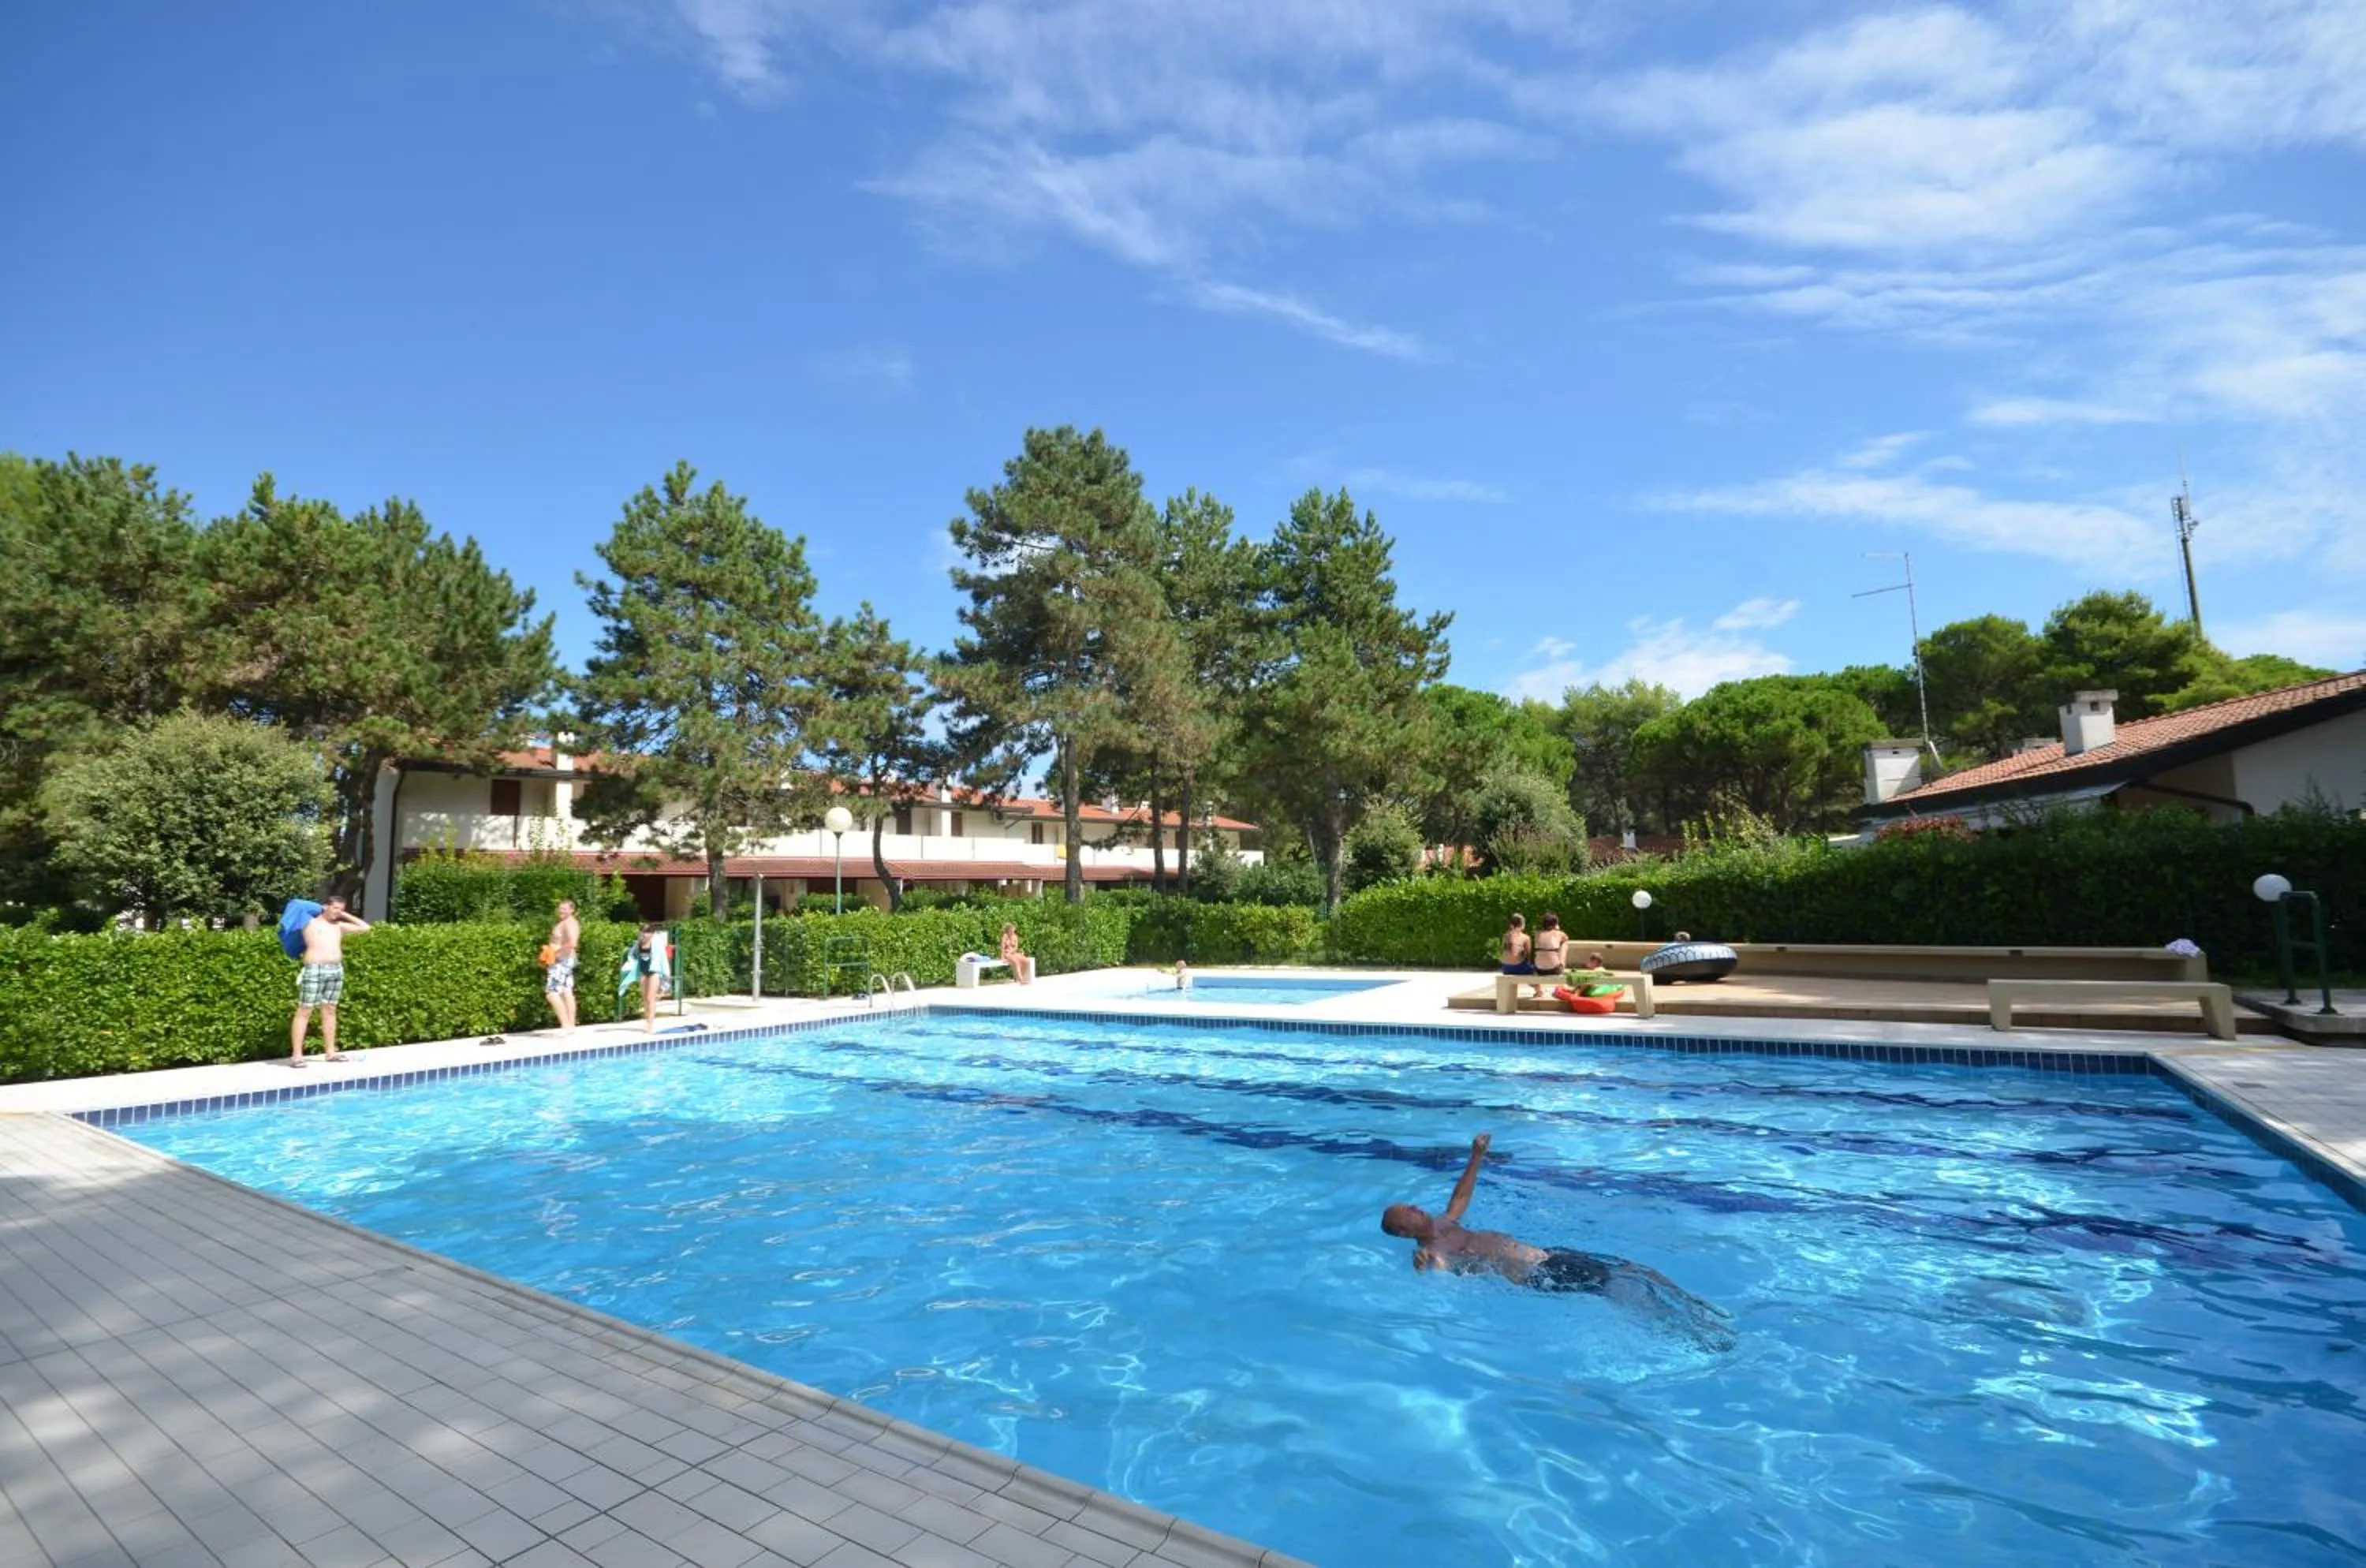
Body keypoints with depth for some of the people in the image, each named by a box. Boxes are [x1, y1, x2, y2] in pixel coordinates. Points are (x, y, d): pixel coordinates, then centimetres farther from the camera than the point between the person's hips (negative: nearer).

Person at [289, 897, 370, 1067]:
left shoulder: (339, 926, 18)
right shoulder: (310, 922, 5)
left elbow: (365, 927, 21)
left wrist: (345, 915, 17)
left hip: (336, 970, 5)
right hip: (314, 970, -5)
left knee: (330, 1011, 10)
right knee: (304, 1012, -5)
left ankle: (330, 1052, 15)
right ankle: (296, 1055, -5)